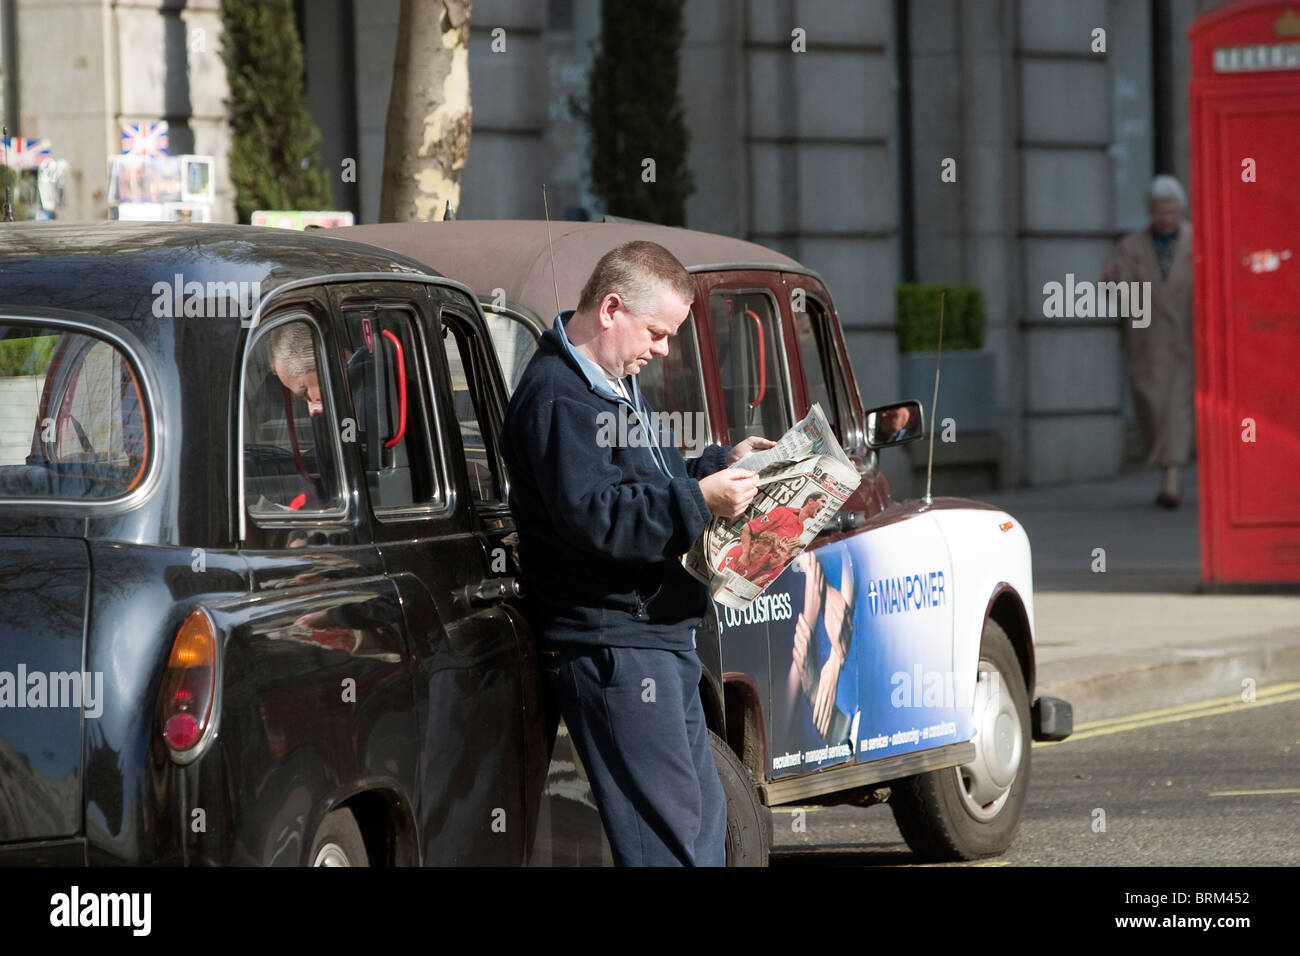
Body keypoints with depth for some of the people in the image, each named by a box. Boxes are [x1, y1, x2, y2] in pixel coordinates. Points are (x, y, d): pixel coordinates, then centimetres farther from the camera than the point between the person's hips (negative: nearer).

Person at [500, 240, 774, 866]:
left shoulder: (614, 385, 18)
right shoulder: (558, 397, -17)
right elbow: (592, 515, -26)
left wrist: (722, 464, 13)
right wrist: (700, 500, -26)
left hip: (660, 638, 11)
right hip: (610, 644, -11)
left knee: (702, 812, 15)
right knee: (667, 828, -13)